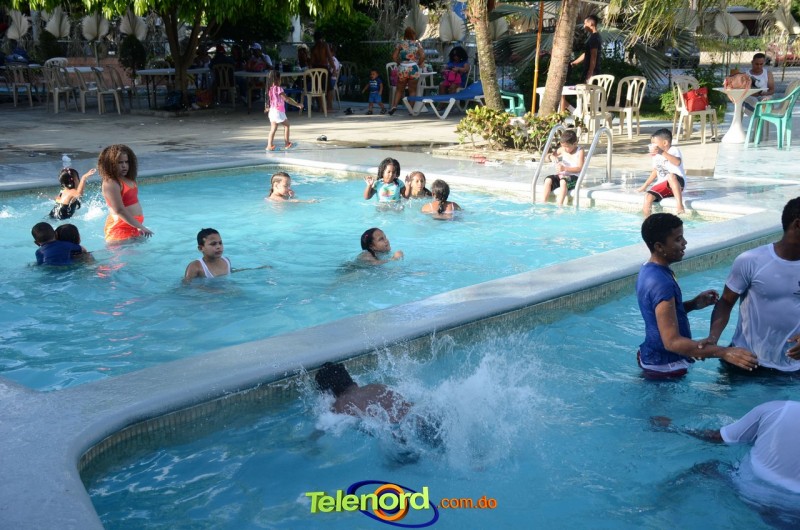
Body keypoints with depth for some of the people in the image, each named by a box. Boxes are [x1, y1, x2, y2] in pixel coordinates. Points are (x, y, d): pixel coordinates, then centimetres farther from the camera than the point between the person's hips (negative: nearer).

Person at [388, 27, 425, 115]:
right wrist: (418, 64, 2)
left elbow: (394, 57, -5)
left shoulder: (401, 44, 1)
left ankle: (394, 105, -6)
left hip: (402, 68, 1)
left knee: (400, 89, 12)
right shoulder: (417, 44, -1)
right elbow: (423, 56, -13)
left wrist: (399, 63, 9)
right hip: (413, 68, -1)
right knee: (412, 90, 9)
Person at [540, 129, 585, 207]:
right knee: (548, 180, -23)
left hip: (574, 177, -6)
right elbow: (550, 155, 20)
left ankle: (559, 206, -41)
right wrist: (552, 157, -7)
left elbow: (579, 168, -16)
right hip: (562, 175, 6)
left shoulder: (580, 151, -7)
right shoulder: (562, 150, 8)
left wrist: (564, 168, -28)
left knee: (563, 181, -39)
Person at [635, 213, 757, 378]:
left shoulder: (648, 270, 0)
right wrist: (724, 353, -41)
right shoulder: (661, 283, -30)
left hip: (652, 356, 9)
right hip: (665, 367, -9)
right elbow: (672, 342, -36)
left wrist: (693, 304, 0)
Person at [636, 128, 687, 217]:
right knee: (648, 197, -20)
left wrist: (662, 152, -38)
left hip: (678, 182, -6)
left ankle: (680, 205, -43)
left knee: (671, 176, -41)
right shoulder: (656, 156, 13)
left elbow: (677, 162, -30)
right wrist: (645, 185, 23)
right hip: (662, 185, 6)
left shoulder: (674, 150, -8)